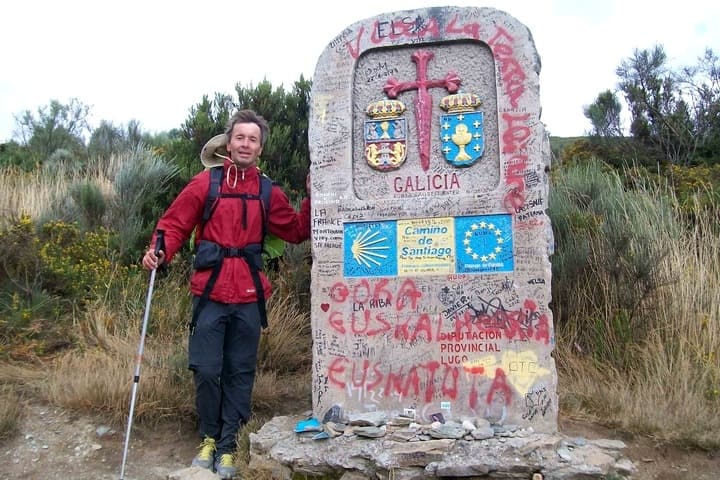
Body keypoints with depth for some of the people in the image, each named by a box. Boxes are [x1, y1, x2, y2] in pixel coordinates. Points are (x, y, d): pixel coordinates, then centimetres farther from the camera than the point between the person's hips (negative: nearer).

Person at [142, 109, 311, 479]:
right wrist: (159, 252, -17)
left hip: (249, 297, 2)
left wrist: (311, 198, 2)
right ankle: (209, 438, 25)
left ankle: (226, 446, 23)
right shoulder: (205, 182, 2)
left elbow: (296, 232, 13)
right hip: (210, 293, -2)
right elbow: (175, 223, 0)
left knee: (239, 374, 8)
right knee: (206, 370, 0)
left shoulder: (268, 192, 9)